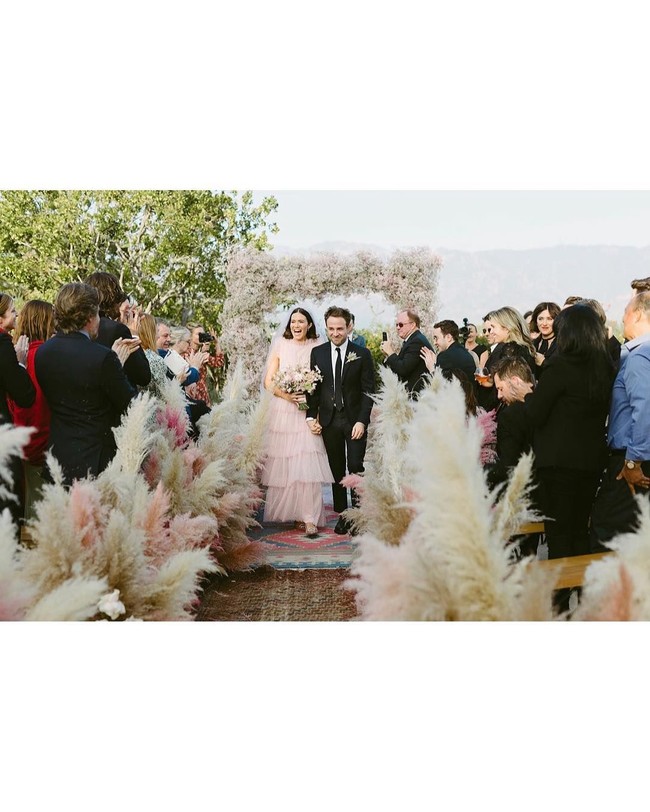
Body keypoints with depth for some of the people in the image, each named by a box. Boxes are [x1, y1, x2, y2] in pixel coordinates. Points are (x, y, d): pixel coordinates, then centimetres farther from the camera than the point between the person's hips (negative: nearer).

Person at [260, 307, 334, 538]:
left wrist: (310, 397, -14)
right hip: (281, 413, 1)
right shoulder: (280, 346, 7)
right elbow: (268, 381, 5)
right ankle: (285, 512, 12)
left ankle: (309, 518, -12)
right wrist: (287, 395, -11)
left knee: (307, 464, -10)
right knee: (282, 465, 1)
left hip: (307, 413, -1)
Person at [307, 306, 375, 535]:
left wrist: (362, 421, -11)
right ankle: (342, 515, 15)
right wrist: (311, 416, -1)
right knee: (336, 470, 8)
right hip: (329, 420, 3)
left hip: (354, 419, -3)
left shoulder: (362, 354, -1)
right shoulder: (318, 353, 8)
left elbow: (368, 391, -2)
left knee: (355, 466, -9)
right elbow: (314, 387, 10)